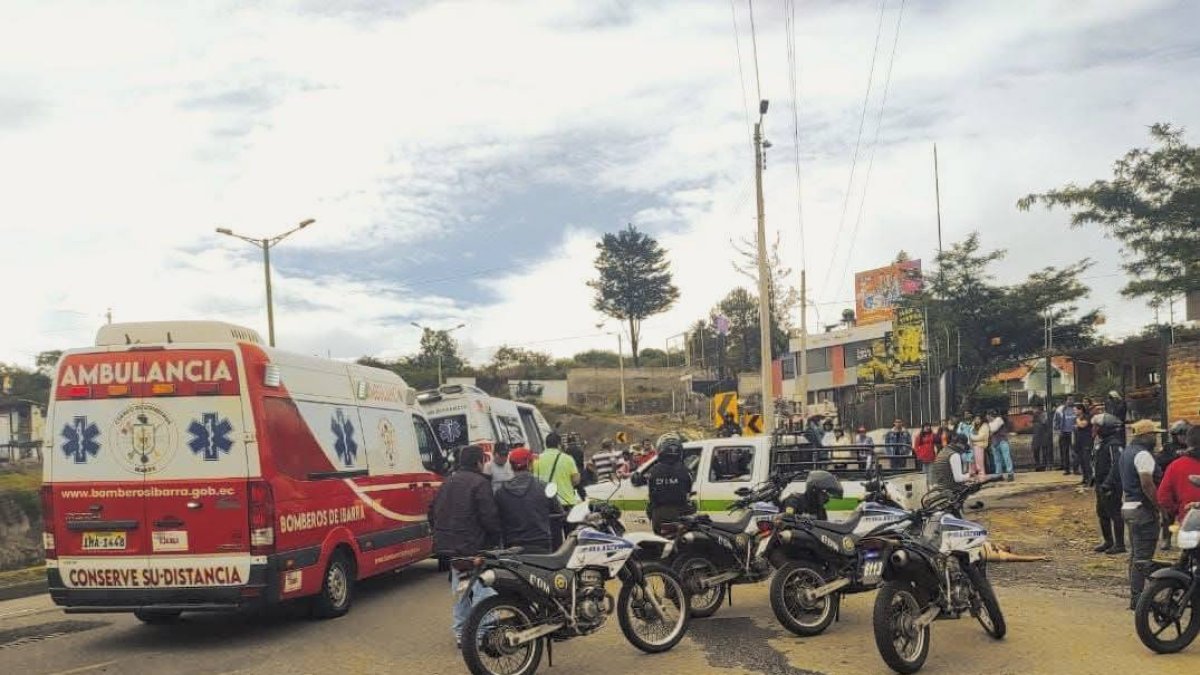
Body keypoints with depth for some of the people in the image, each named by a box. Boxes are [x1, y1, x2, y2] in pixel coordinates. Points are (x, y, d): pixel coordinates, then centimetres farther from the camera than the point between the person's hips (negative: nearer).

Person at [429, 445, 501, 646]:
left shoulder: (448, 482, 15)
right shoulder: (479, 483, -12)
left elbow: (433, 513, 20)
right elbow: (489, 517, -17)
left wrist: (442, 535, 27)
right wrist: (496, 538, -3)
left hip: (449, 546, 9)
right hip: (474, 547, -9)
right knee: (483, 590, -6)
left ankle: (460, 631, 24)